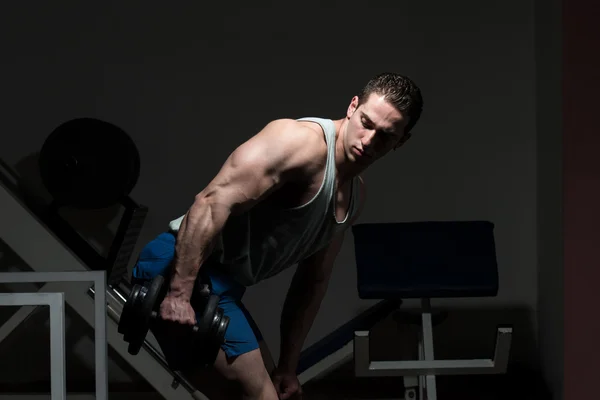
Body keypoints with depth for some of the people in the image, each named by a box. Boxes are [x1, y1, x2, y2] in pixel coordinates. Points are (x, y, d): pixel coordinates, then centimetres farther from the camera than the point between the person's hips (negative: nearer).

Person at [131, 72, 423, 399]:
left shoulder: (354, 197, 13)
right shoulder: (303, 142, -16)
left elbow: (313, 281, 20)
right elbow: (213, 202, -26)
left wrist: (288, 367, 19)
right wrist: (179, 292, -31)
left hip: (222, 284, 10)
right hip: (182, 269, -10)